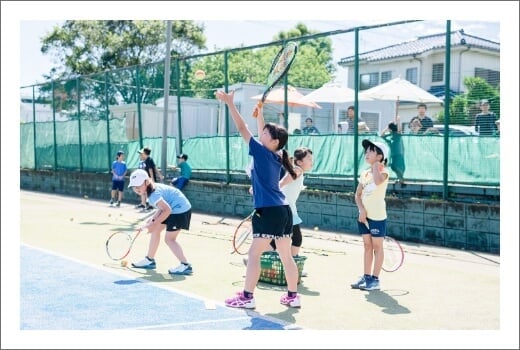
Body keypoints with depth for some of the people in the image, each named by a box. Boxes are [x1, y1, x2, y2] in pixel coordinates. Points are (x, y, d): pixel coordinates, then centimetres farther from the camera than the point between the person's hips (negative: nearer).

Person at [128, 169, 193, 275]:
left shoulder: (153, 194, -24)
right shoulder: (153, 189, 5)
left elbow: (167, 210, -29)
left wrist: (155, 223, -21)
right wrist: (153, 219, 2)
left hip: (180, 210, -11)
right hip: (174, 208, 11)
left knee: (169, 239, -8)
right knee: (155, 230, 15)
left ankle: (185, 266, -10)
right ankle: (150, 260, 27)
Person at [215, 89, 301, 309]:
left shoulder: (262, 153, -10)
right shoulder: (275, 156, 10)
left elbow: (242, 129, -8)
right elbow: (262, 130, 25)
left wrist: (230, 103, -5)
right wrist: (259, 110, 27)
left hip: (269, 212, -8)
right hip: (283, 211, 8)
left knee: (254, 255, 0)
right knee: (286, 256, 13)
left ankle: (247, 297, 4)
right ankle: (293, 296, 19)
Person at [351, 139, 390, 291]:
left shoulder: (383, 172, -9)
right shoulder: (364, 174, 10)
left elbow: (377, 181, -34)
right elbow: (358, 195, 11)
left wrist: (375, 165, -18)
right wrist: (362, 210, -6)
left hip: (377, 216, -7)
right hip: (364, 215, 7)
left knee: (377, 247, 2)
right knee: (367, 246, 12)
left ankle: (375, 279, 7)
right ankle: (366, 277, 19)